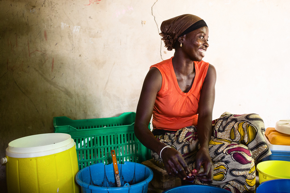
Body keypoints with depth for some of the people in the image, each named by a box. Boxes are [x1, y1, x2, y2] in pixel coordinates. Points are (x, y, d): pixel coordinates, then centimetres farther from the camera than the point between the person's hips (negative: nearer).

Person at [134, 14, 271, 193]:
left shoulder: (208, 71, -3)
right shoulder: (158, 75, -18)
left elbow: (205, 115, -14)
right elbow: (140, 126, -20)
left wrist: (204, 148, -35)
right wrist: (164, 151, -40)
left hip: (196, 133, 5)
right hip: (168, 142, -5)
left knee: (251, 123, -19)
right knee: (237, 157, -27)